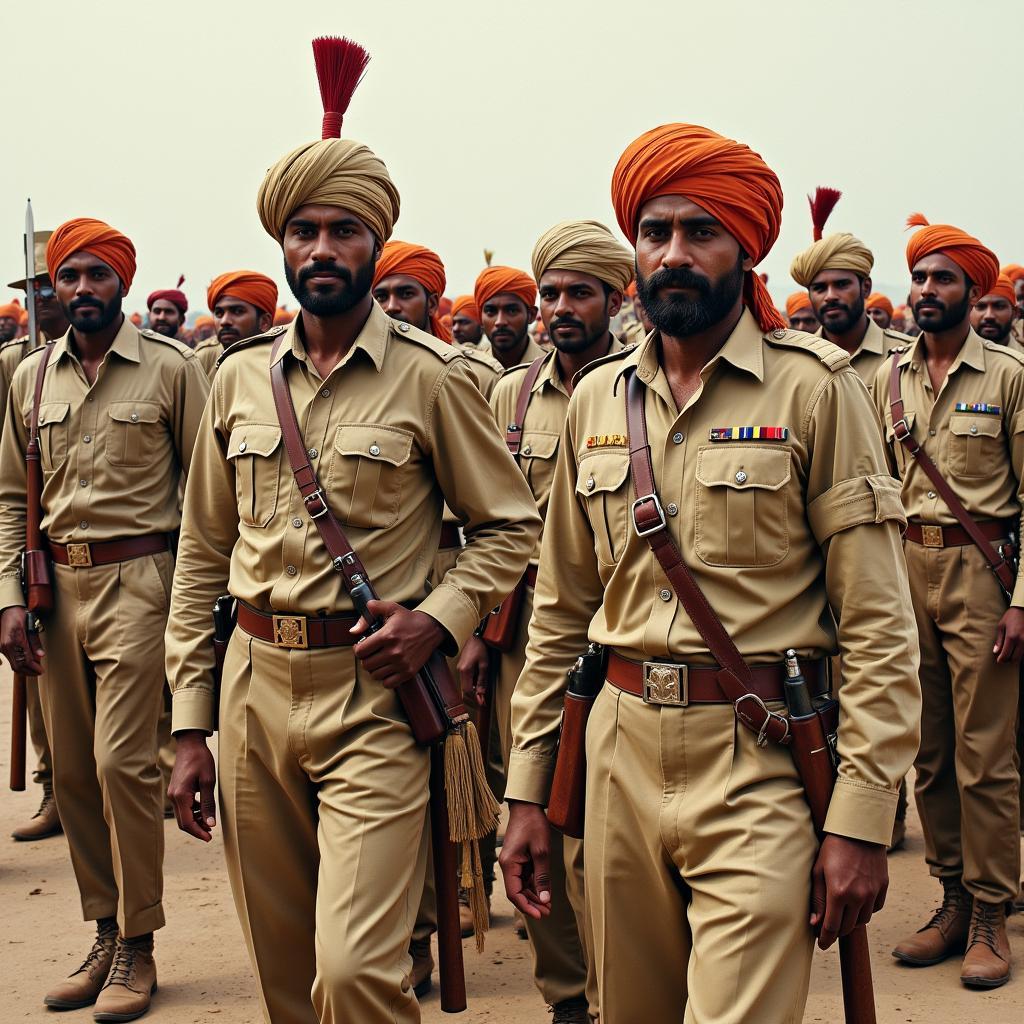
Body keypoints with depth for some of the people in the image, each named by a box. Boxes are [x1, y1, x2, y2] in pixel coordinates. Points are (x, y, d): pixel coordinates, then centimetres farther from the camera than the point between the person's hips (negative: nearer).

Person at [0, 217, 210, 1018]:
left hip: (138, 580, -5)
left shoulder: (172, 368, -2)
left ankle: (137, 945, 7)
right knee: (72, 769, 8)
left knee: (123, 760, -8)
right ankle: (106, 934, 23)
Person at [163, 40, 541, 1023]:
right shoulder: (239, 377, 8)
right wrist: (190, 726, 8)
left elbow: (510, 526, 4)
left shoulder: (431, 377, -4)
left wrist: (438, 618, -14)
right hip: (252, 685, 5)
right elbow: (202, 555, 11)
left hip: (372, 691, -4)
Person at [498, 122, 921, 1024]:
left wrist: (861, 819, -12)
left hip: (758, 764, -4)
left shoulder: (814, 387, -5)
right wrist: (527, 793, 11)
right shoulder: (596, 399, 9)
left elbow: (878, 624, -7)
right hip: (620, 754, 5)